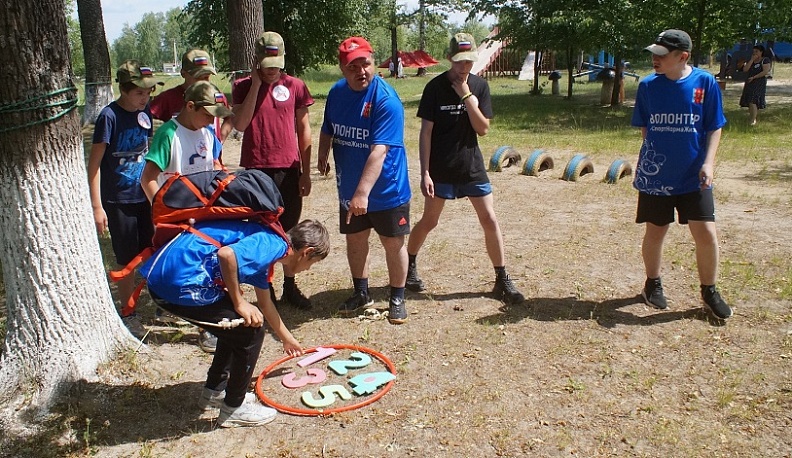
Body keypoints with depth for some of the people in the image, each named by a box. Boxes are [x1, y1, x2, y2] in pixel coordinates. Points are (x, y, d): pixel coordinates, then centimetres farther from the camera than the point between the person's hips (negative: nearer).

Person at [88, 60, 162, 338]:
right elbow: (94, 163, -14)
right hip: (119, 201, -5)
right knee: (128, 261, 5)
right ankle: (129, 314, 20)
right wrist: (97, 206, -17)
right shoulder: (109, 116, -15)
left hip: (145, 197, 5)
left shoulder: (145, 113, 2)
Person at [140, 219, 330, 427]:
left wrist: (287, 338, 49)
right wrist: (239, 302, -15)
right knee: (250, 333, 1)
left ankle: (214, 391, 36)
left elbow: (265, 304, 36)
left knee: (236, 328, 24)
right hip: (180, 284, -10)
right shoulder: (273, 245, -9)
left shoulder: (263, 248, 21)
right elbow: (226, 254, -29)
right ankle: (233, 409, 15)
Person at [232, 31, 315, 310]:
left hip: (289, 170, 1)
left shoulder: (295, 86, 3)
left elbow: (304, 130, 6)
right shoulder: (243, 87, 2)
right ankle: (265, 290, 18)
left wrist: (305, 172, 3)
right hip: (256, 171, -1)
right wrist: (256, 84, -12)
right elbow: (239, 124, -13)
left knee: (289, 231, 9)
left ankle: (290, 287, 23)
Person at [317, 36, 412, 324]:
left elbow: (379, 151, -32)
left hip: (386, 189, -5)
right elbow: (328, 131, 16)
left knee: (393, 243, 6)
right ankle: (361, 293, 36)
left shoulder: (386, 100, -23)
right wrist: (323, 157, 6)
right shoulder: (337, 93, -2)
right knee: (355, 239, 16)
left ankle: (397, 299, 26)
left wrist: (363, 193, -37)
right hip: (349, 188, 6)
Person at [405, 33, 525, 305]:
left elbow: (483, 129, -6)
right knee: (429, 221, 7)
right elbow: (426, 133, -9)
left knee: (490, 220, 1)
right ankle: (410, 266, 31)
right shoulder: (435, 87, -9)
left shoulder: (479, 86, 0)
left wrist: (467, 96, -16)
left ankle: (502, 280, 13)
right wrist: (425, 173, -13)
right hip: (441, 169, -3)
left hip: (472, 166, 3)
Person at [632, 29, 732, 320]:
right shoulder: (648, 85, -1)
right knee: (655, 233, 9)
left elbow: (715, 127, 0)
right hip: (655, 175, 1)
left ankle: (709, 291, 18)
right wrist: (652, 157, 4)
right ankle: (653, 284, 31)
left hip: (694, 176, -1)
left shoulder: (705, 82, -5)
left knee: (706, 234, -2)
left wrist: (708, 162, -11)